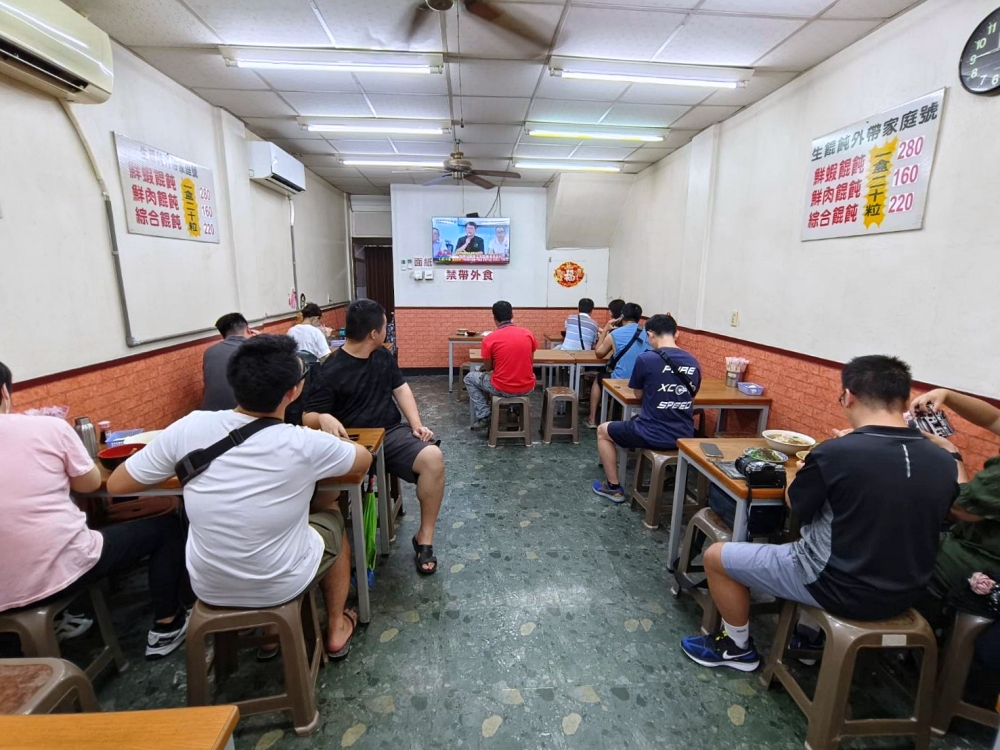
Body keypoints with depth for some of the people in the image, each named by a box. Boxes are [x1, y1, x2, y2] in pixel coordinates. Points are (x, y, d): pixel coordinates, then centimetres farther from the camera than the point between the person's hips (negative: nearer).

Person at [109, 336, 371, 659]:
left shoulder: (189, 427, -17)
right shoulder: (305, 445, -25)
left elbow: (116, 484, -1)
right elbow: (365, 458, -4)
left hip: (209, 587, 4)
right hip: (281, 586, -3)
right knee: (332, 517, 25)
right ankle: (336, 630, 35)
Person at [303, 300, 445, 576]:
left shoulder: (383, 356, 11)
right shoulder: (331, 371, -8)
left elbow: (400, 388, 16)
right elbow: (308, 417, -8)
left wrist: (416, 424, 0)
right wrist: (324, 418, -33)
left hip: (393, 432, 4)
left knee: (433, 457, -24)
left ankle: (424, 537, -8)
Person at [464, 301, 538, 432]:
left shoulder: (489, 339, -10)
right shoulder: (528, 333, 0)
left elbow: (487, 368, 1)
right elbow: (530, 363, 11)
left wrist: (481, 368, 24)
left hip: (502, 389, -3)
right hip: (527, 388, 3)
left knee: (470, 378, 22)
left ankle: (484, 417, 16)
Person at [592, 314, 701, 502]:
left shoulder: (646, 359, -14)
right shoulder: (693, 362, 2)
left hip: (652, 435, -6)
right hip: (684, 436, 6)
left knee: (603, 431, 19)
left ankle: (614, 488, 24)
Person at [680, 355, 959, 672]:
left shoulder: (835, 453, -25)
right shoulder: (945, 462, -7)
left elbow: (796, 504, -7)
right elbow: (906, 516, 11)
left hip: (839, 588, -7)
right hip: (902, 595, 7)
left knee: (716, 556, 8)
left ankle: (737, 646, 27)